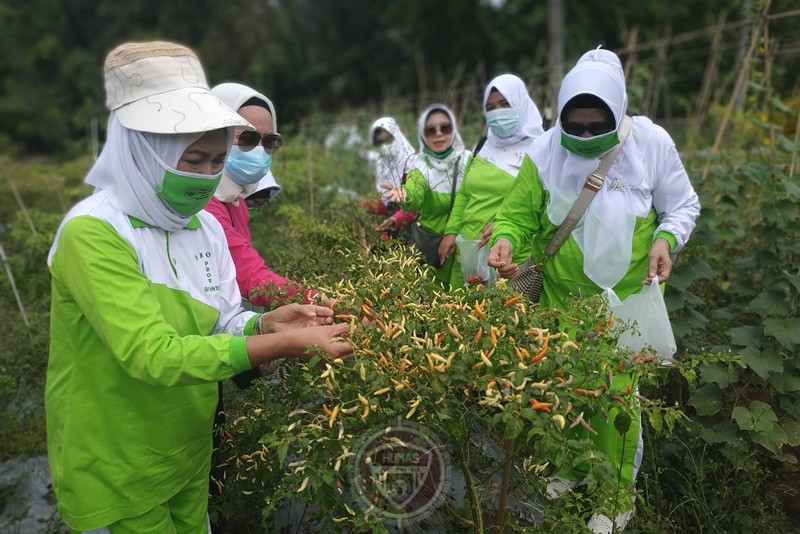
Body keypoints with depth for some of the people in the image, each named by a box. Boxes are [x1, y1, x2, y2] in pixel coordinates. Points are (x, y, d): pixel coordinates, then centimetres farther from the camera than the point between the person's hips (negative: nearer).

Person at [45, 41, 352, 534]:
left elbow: (222, 324, 1)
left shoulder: (204, 227, -2)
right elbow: (152, 355, -31)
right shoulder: (93, 233, -24)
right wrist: (283, 344, -33)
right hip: (114, 472, -6)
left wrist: (266, 324, -20)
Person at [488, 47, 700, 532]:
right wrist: (507, 238, -25)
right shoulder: (545, 152, -9)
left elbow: (683, 205, 1)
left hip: (625, 300, -2)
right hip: (560, 299, 2)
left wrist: (666, 239, -18)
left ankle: (618, 491, 29)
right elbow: (519, 214, -3)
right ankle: (573, 463, 44)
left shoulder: (651, 142, -11)